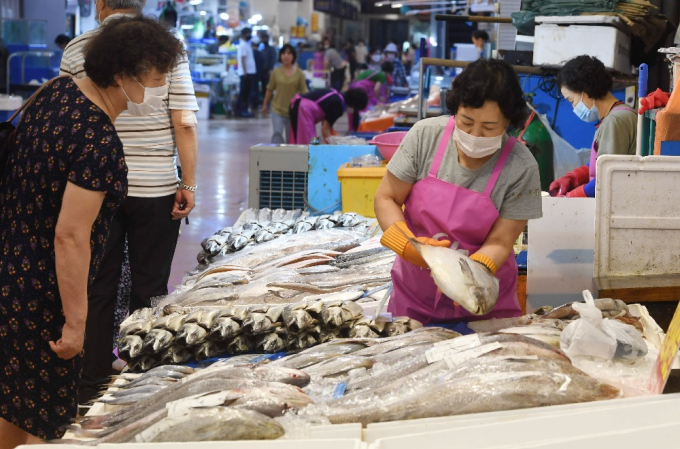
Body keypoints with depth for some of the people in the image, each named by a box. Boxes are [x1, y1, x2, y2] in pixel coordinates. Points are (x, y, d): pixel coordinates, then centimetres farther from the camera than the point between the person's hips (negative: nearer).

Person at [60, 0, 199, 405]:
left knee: (97, 290, 9)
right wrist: (189, 184, -3)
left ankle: (92, 385, 14)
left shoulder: (77, 50, -1)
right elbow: (184, 124, -9)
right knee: (149, 291, 8)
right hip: (155, 189, -1)